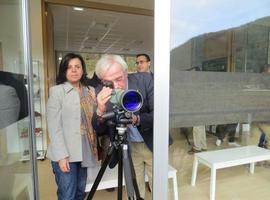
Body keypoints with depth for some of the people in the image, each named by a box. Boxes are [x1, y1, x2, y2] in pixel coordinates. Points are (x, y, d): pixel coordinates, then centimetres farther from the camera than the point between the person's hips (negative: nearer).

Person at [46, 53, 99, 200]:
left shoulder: (89, 91, 9)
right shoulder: (57, 91, -6)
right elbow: (54, 126, -12)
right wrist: (61, 155, -17)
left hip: (84, 151, 5)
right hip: (65, 153, -5)